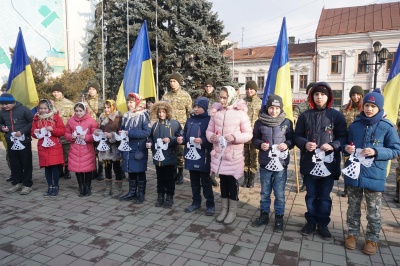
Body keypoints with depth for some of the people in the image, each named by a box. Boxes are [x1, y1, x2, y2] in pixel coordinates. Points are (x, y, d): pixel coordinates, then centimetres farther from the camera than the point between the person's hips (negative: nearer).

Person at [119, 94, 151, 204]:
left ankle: (141, 193, 18)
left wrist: (130, 133, -19)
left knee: (140, 171, 5)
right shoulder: (126, 115, 9)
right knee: (130, 171, 14)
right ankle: (132, 192, 28)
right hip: (128, 148, 5)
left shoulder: (143, 115, -9)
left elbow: (147, 132, -18)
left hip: (139, 149, -5)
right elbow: (122, 129, 20)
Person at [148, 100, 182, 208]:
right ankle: (160, 197, 24)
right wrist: (149, 143, -2)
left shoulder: (174, 123, -4)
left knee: (169, 178, 6)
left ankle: (169, 197, 19)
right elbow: (151, 138, 18)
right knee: (160, 178, 13)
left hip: (169, 157, -4)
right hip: (158, 157, 4)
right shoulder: (155, 125, 10)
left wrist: (170, 140, -20)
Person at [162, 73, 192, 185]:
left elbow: (190, 112, 1)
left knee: (180, 150, -2)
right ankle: (173, 172, 21)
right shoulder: (166, 96, 10)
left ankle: (180, 173, 11)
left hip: (181, 127, -3)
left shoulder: (185, 96, 0)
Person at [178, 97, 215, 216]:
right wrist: (182, 139, -3)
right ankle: (196, 202, 31)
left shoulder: (209, 120, -7)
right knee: (194, 181, 16)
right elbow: (185, 135, 17)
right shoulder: (190, 120, 11)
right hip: (191, 156, 6)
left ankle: (210, 204, 17)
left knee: (205, 182, 4)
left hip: (203, 157, -6)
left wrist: (202, 141, -23)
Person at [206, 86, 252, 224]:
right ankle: (224, 209, 31)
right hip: (219, 154, 4)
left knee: (232, 182, 7)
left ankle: (232, 211, 24)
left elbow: (249, 134, -7)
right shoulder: (216, 113, 3)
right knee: (223, 182, 15)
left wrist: (235, 137, -23)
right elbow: (209, 130, 10)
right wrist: (211, 137, -12)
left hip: (234, 155, -4)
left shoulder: (240, 113, -9)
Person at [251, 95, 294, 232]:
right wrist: (260, 144, -13)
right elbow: (254, 139, 6)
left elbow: (292, 139, 6)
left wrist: (287, 145, -14)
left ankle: (279, 218, 25)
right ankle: (264, 215, 32)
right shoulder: (260, 122, -3)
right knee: (265, 192, 15)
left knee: (279, 193, 9)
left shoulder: (287, 122, -3)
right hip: (265, 163, 1)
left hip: (281, 163, -1)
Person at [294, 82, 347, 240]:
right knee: (311, 195, 13)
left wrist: (333, 145, -18)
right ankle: (311, 221, 30)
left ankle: (323, 224, 27)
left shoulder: (337, 116, 1)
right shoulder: (305, 115, 5)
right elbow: (297, 136, 5)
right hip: (309, 163, 1)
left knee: (325, 197, 10)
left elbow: (343, 137, 0)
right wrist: (305, 144, -14)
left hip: (329, 164, -1)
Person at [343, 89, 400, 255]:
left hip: (374, 176, -3)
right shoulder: (355, 125, 3)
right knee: (353, 207, 15)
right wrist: (346, 148, -9)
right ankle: (352, 234, 31)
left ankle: (372, 239, 28)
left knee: (373, 211, 10)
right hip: (354, 173, 3)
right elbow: (347, 144, 14)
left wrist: (376, 152, -20)